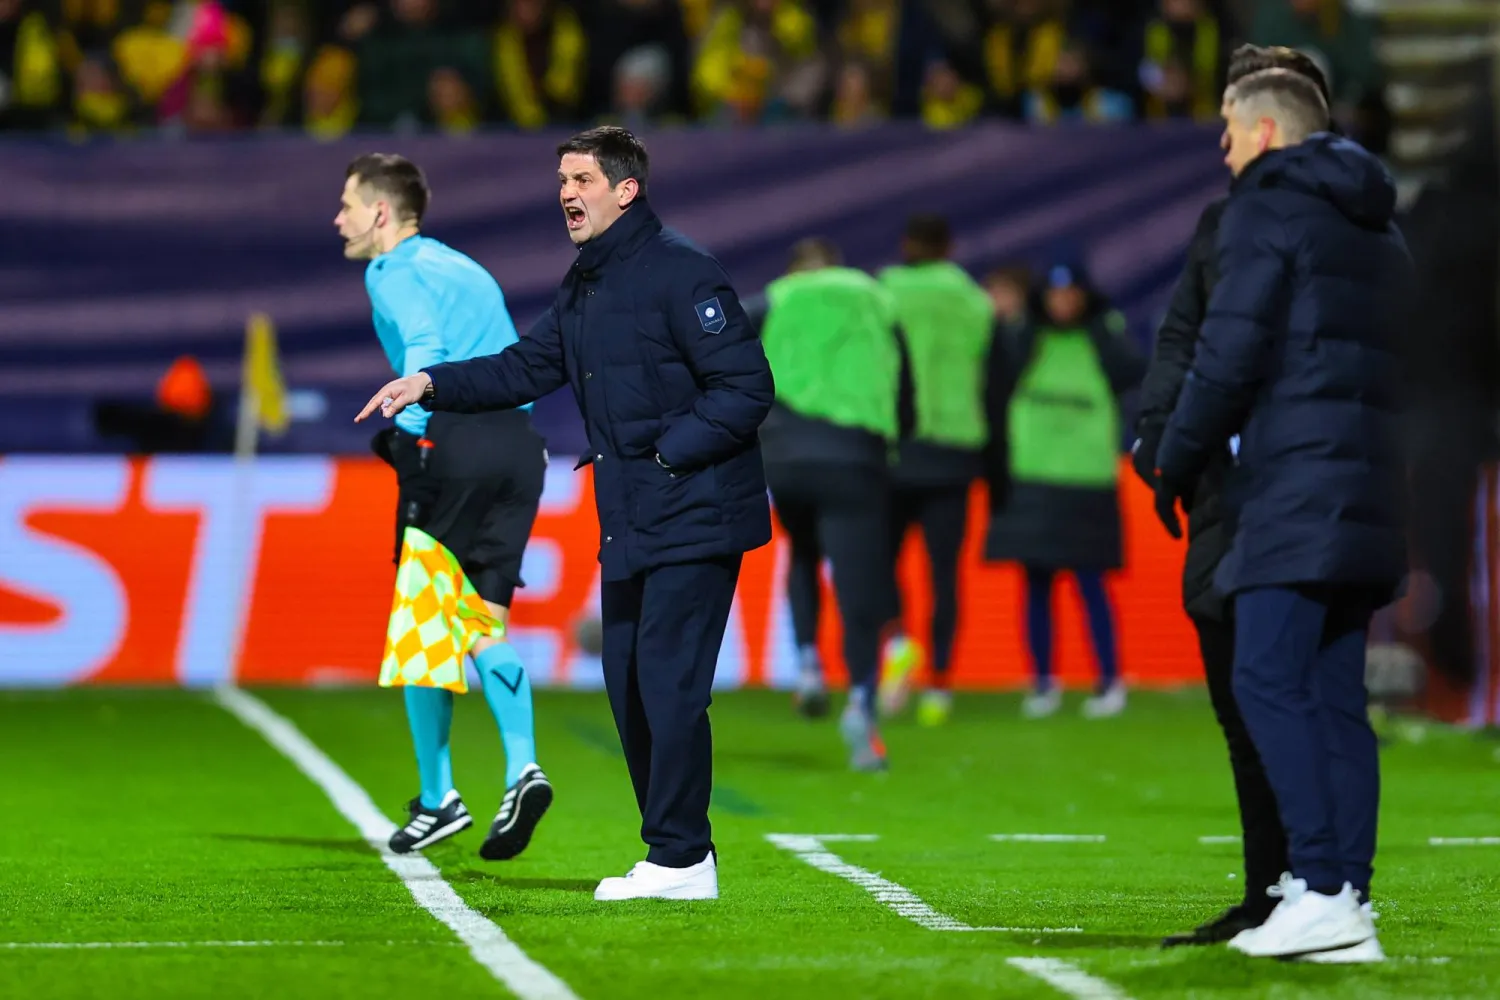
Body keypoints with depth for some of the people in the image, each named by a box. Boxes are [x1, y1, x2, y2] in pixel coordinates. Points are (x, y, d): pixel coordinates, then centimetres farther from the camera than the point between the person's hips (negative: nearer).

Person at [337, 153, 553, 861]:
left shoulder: (395, 272, 2)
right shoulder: (465, 268, 27)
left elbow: (425, 345, -16)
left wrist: (409, 437, -23)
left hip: (452, 441, -7)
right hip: (520, 443, 7)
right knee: (483, 621, 5)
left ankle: (437, 798, 6)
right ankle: (522, 768, -17)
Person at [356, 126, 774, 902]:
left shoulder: (680, 274, -14)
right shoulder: (584, 285, 14)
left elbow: (747, 387, -16)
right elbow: (529, 367, 18)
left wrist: (667, 452, -18)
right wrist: (433, 384, 5)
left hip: (692, 518, -9)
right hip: (629, 524, 9)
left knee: (668, 683, -9)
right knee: (628, 684, 10)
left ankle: (680, 859, -4)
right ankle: (676, 850, 18)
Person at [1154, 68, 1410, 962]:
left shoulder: (1269, 207, -3)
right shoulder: (1380, 228, 23)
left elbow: (1230, 352, -9)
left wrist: (1176, 465, 1)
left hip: (1294, 485, -8)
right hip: (1370, 488, 8)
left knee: (1271, 679, -10)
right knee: (1336, 695, 7)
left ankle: (1324, 889, -19)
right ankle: (1349, 902, 2)